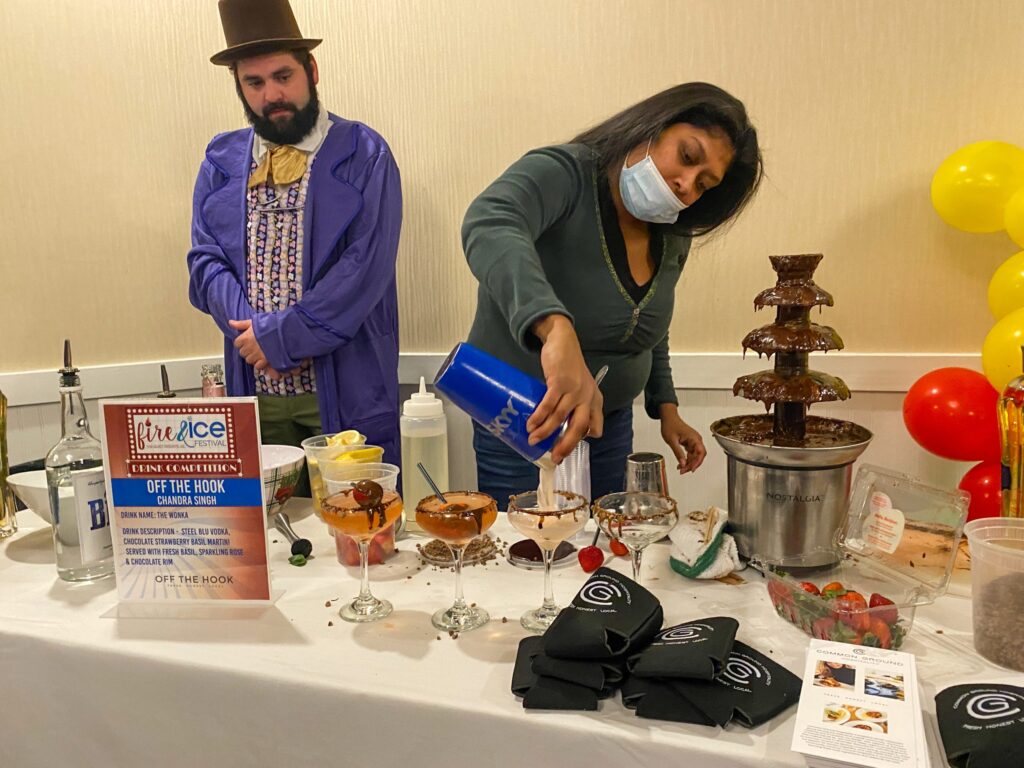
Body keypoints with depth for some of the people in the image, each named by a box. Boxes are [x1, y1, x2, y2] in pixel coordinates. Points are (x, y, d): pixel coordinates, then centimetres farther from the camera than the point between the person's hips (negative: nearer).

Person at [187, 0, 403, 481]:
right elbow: (205, 261, 7)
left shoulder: (363, 155, -2)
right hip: (254, 389, 4)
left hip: (343, 390, -3)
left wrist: (280, 336, -14)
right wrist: (254, 331, -11)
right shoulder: (221, 162, 11)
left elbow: (366, 267, -11)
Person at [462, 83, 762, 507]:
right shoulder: (562, 173, -20)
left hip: (610, 423, 7)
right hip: (521, 427, -6)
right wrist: (556, 328, -57)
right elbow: (489, 225, -42)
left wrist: (665, 408, 13)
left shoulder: (673, 240, 2)